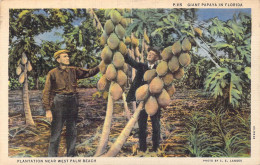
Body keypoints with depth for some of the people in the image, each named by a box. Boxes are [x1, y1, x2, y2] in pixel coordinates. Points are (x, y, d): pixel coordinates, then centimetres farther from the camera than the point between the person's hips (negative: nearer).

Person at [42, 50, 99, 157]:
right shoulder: (52, 73, -4)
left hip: (72, 103, 5)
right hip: (59, 103, -5)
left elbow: (89, 73, 6)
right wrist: (48, 110, -13)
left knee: (72, 131, 12)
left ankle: (71, 155, 25)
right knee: (56, 132, -2)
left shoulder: (73, 71, 8)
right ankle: (52, 156, 8)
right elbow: (46, 92, -6)